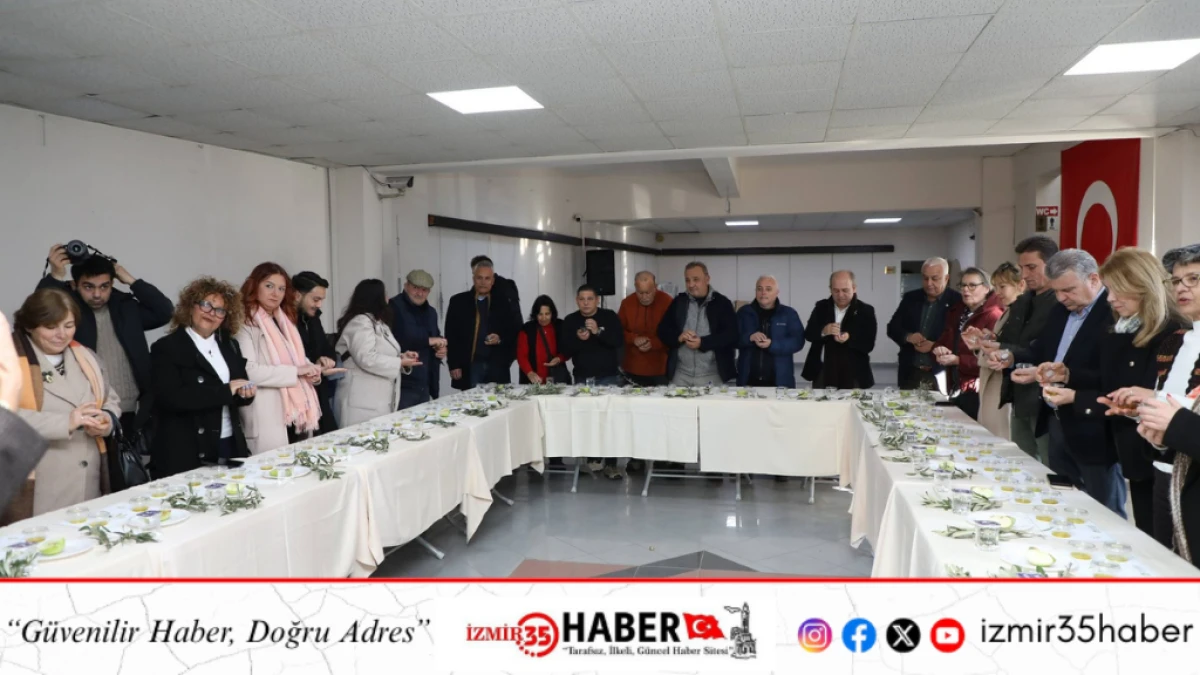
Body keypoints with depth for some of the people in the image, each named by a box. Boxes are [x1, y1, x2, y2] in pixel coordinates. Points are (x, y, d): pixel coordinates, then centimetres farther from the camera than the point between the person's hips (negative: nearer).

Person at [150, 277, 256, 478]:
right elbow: (172, 398, -19)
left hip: (230, 447, 5)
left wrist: (246, 391, -9)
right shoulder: (167, 347, -5)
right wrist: (225, 390, -17)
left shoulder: (229, 346, 12)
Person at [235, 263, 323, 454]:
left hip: (297, 413, 7)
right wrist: (296, 371, -17)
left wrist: (311, 370, -2)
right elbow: (248, 371, -19)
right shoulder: (245, 323, -8)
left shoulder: (285, 320, 16)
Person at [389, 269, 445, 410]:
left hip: (424, 385, 7)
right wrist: (428, 340, -18)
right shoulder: (393, 307, -7)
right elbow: (398, 338, -22)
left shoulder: (431, 312, 17)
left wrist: (441, 349, 6)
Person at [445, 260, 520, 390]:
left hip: (497, 365, 1)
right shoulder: (458, 301, 4)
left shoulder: (503, 302, 8)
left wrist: (501, 338, -10)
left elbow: (514, 330, 11)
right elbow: (451, 335, 2)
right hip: (469, 366, -1)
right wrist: (454, 365, -4)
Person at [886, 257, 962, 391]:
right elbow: (892, 328, 8)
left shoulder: (957, 302, -4)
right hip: (910, 373, 4)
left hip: (942, 375, -4)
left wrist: (935, 346, -20)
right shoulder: (910, 298, 8)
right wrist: (908, 337, -13)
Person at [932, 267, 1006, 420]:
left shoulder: (994, 316, -9)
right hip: (955, 388, 7)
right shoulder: (956, 312, 16)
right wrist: (939, 350, -3)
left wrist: (958, 360, -22)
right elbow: (943, 342, 19)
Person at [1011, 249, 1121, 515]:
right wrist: (1034, 371, -2)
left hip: (1092, 429, -8)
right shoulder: (1061, 311, 11)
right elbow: (1043, 353, 19)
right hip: (1057, 422, 8)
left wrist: (1070, 375, -32)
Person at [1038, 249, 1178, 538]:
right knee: (1143, 538, 19)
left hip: (1156, 454, -8)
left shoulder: (1170, 336, -20)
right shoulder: (1121, 330, 7)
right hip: (1131, 450, 8)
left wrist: (1076, 398, -23)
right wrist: (1068, 375, -1)